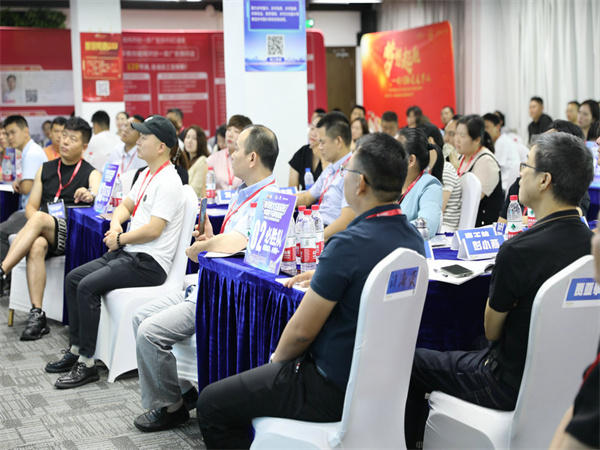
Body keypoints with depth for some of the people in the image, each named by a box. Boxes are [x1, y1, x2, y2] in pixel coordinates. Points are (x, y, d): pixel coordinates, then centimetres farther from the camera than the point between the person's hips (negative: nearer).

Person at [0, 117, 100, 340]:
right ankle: (37, 315, -40)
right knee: (36, 246, -34)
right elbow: (31, 207, 15)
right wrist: (35, 227, -7)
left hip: (71, 234, -3)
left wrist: (91, 196, -38)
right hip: (42, 232, 3)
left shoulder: (91, 174, 6)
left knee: (39, 218, -34)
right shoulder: (45, 169, 19)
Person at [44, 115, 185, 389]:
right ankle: (75, 350, 11)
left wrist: (119, 239, -9)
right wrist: (115, 225, 1)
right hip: (129, 253, 10)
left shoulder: (167, 181, -16)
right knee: (73, 279, 5)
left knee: (88, 286, -22)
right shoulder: (147, 175, 16)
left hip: (149, 263, -10)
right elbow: (126, 205, 23)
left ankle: (87, 364, -15)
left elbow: (153, 230, -22)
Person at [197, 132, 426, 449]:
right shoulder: (412, 239, -1)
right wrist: (321, 278, 18)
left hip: (335, 388, -9)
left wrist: (277, 358, 0)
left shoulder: (348, 244, -26)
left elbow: (302, 331, -19)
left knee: (211, 404, 4)